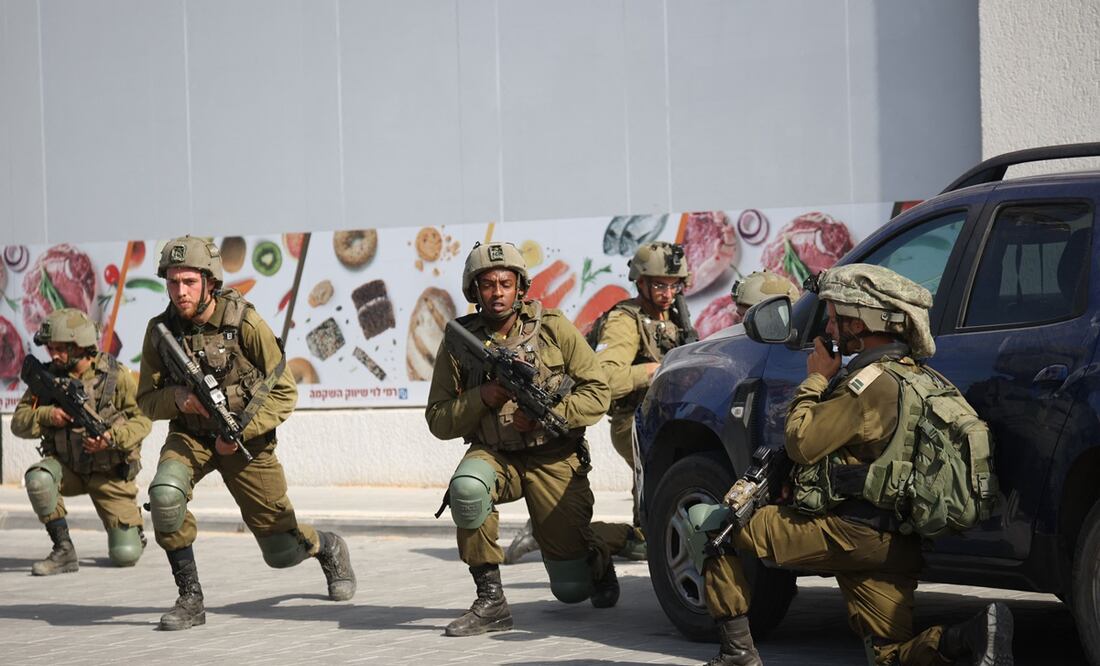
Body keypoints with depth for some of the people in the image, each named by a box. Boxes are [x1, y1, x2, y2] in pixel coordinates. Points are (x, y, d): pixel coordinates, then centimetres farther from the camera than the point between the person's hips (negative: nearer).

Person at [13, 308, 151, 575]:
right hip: (67, 468, 2)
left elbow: (142, 418, -11)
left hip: (111, 472, -2)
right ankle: (63, 550, -17)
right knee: (38, 479, -33)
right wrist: (47, 415, -22)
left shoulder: (116, 375, -13)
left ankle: (133, 527, 30)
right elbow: (19, 422, -2)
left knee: (125, 555, -8)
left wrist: (112, 438, -28)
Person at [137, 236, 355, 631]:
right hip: (190, 436, 2)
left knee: (282, 551, 3)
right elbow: (147, 401, 0)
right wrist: (176, 398, -22)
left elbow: (284, 393, -11)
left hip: (246, 438, -2)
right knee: (164, 494, -32)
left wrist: (241, 430, -21)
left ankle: (329, 549, 41)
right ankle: (190, 599, -17)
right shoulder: (160, 330, -9)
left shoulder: (245, 324, -18)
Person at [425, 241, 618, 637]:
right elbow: (438, 421, -1)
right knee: (466, 488, -37)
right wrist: (483, 399, -18)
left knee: (571, 589, -1)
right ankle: (491, 601, -23)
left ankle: (596, 561, 39)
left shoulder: (553, 329, -5)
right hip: (494, 456, 1)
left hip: (554, 459, -1)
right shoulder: (459, 342, -2)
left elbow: (597, 393, -4)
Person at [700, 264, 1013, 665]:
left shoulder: (873, 380, -15)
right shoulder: (918, 377, 15)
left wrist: (815, 380, -2)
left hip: (848, 536, -9)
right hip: (896, 546, 9)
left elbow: (801, 443, -14)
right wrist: (827, 382, 15)